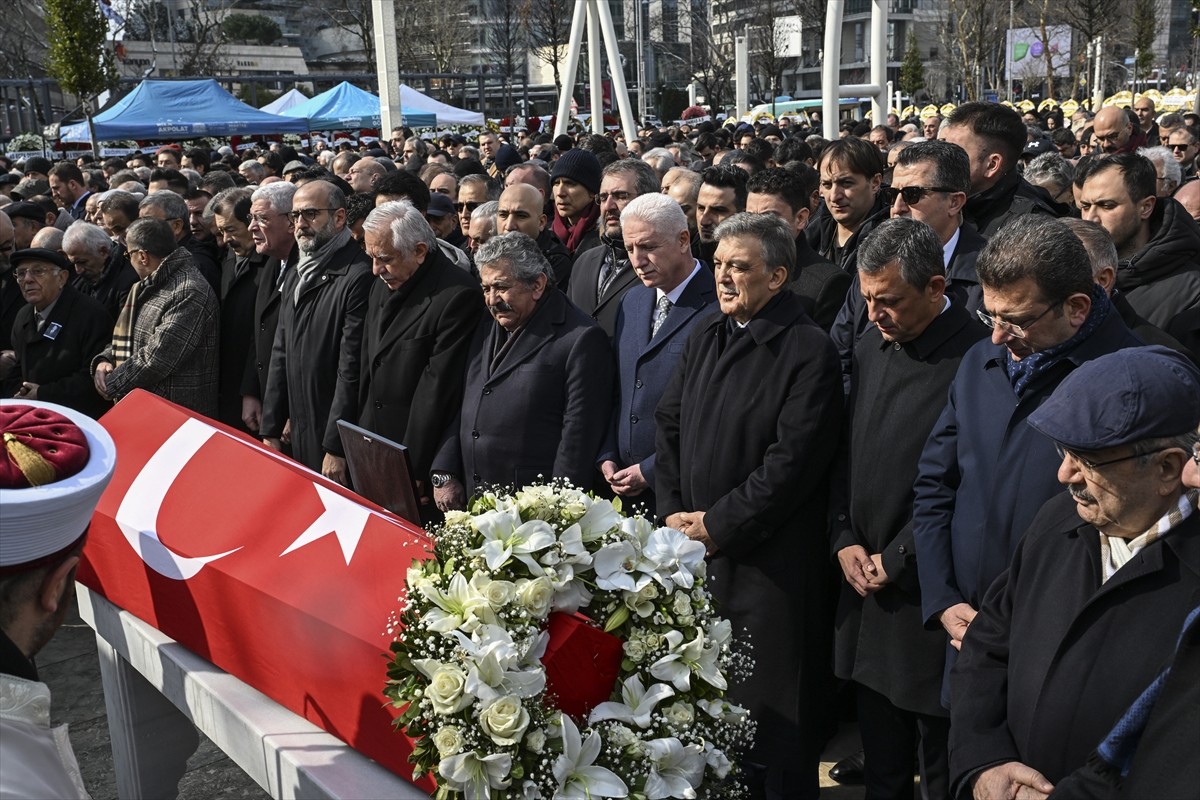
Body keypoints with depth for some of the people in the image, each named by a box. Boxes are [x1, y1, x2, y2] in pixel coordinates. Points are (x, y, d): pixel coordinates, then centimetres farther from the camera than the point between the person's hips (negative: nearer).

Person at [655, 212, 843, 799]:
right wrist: (673, 511, 1)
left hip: (768, 558, -6)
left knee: (769, 707, 6)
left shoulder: (808, 350, -12)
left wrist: (718, 525, -14)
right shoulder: (704, 338, 10)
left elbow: (791, 461, -17)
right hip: (694, 550, 7)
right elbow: (669, 427, 12)